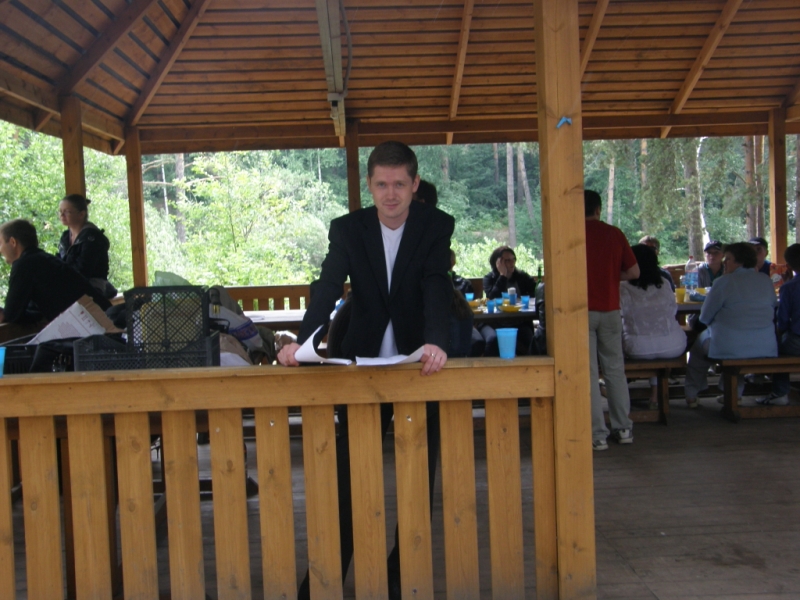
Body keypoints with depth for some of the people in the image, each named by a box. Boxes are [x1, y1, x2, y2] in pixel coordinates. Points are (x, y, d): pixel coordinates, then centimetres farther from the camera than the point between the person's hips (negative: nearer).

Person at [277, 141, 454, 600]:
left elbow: (437, 286, -21)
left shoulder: (437, 225, -6)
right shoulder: (347, 228, -3)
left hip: (419, 362, -1)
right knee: (346, 475, 6)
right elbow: (328, 288, -15)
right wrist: (301, 341, -33)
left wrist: (437, 342, -39)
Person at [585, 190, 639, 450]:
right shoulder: (614, 234, 2)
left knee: (588, 373, 0)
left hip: (582, 310, -3)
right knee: (615, 369, 14)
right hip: (610, 310, 3)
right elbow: (634, 272, 3)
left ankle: (597, 434, 0)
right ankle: (623, 428, 20)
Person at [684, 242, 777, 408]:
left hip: (730, 348, -5)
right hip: (766, 348, 5)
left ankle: (692, 395, 33)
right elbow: (772, 312, 18)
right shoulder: (767, 281, 5)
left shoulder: (724, 282, -11)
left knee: (699, 340, 24)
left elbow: (705, 318, -4)